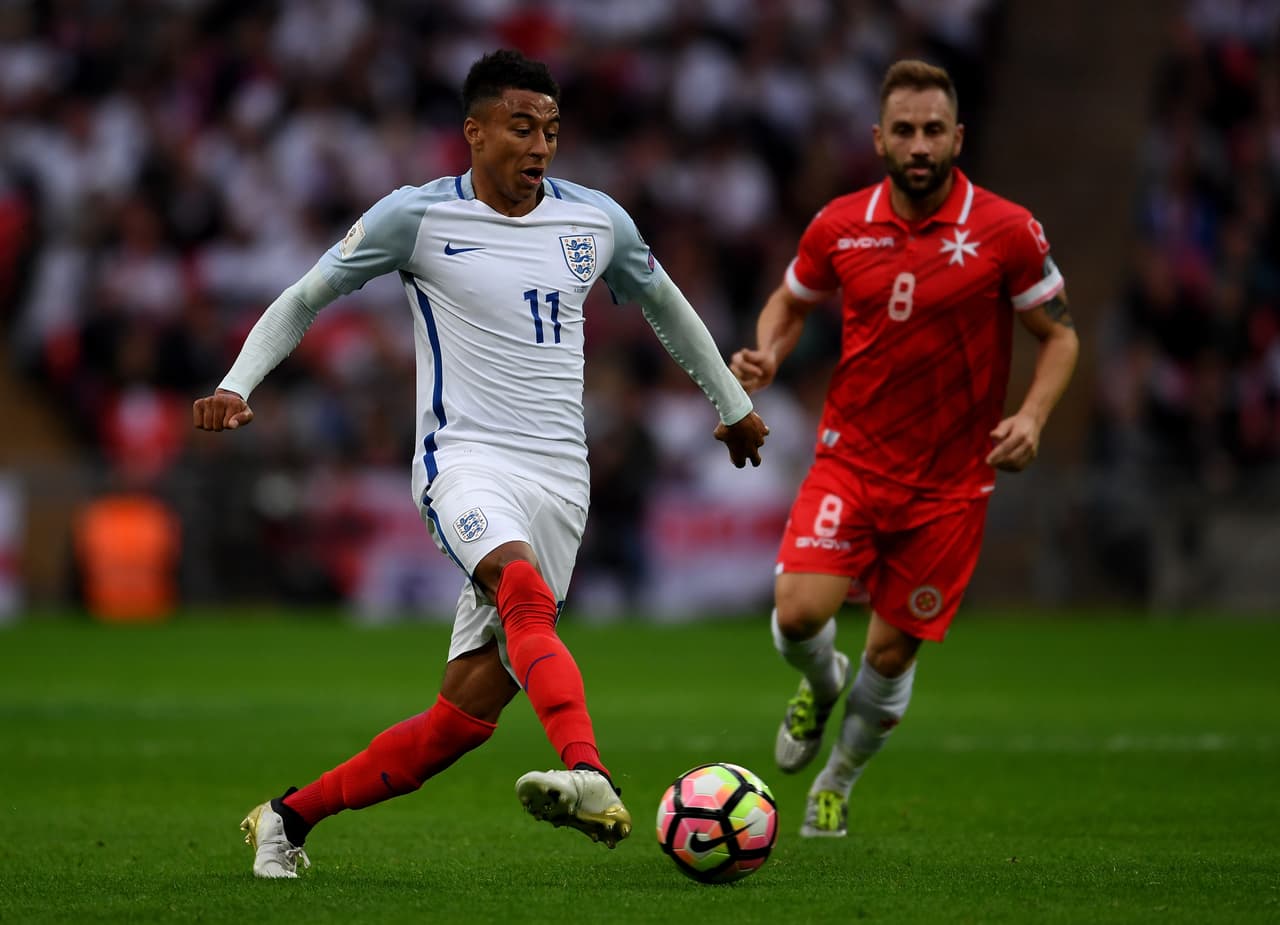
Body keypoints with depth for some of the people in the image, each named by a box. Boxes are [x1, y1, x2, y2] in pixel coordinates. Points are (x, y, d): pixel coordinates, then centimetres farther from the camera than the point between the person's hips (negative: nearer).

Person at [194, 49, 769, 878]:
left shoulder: (597, 221, 9)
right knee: (526, 591, -37)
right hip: (464, 460, -4)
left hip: (560, 480, 4)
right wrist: (237, 385, -7)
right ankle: (593, 781, -57)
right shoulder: (417, 216, -1)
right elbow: (305, 299, 8)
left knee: (465, 715, -2)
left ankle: (289, 817, 14)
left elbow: (664, 305, 28)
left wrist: (733, 403, 37)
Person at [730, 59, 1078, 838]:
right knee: (800, 611, -19)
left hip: (950, 481, -1)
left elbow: (1060, 335, 0)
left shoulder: (1007, 232, -10)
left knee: (893, 651, 5)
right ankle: (820, 684, 19)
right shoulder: (840, 226, -3)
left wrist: (1032, 417, -18)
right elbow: (791, 302, 15)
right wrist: (767, 353, -6)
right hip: (851, 459, 1)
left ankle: (838, 782, 33)